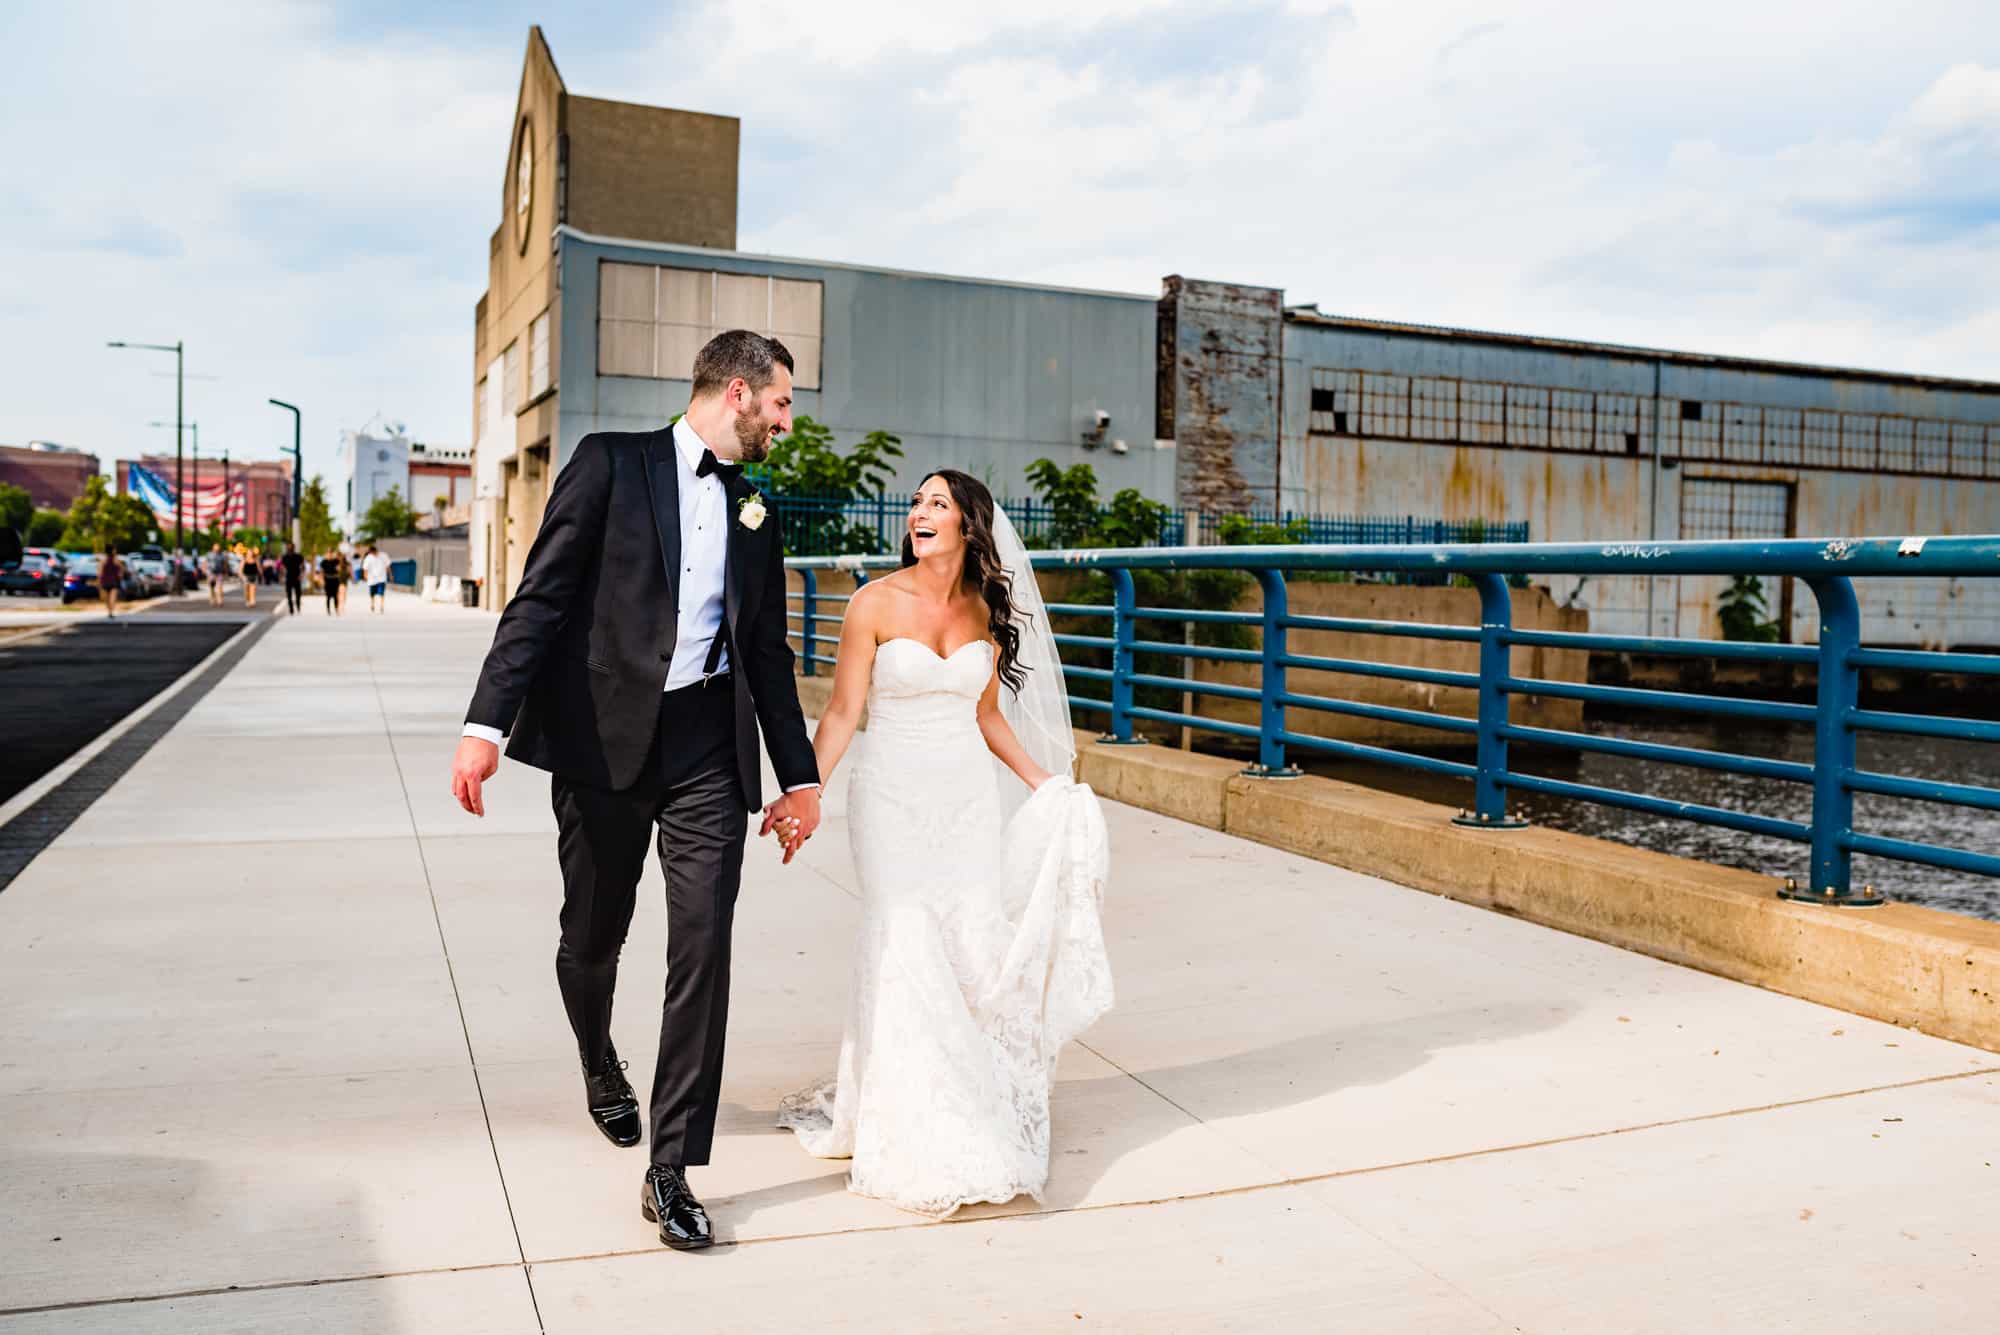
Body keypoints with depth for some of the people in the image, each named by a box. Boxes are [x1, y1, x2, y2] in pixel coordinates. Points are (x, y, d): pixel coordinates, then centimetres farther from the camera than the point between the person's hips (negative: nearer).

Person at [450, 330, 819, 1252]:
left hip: (709, 750, 3)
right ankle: (602, 1066, 45)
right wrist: (487, 725, -17)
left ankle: (671, 1170, 3)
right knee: (592, 939, 13)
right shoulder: (611, 462, 0)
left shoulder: (752, 510, 14)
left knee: (704, 949, -6)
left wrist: (800, 776, 14)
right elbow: (540, 598, -7)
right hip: (604, 738, -3)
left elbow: (768, 654, 17)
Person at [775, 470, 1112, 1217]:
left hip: (969, 797, 4)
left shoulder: (987, 610, 5)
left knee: (974, 947, 4)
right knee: (904, 949, -6)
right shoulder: (877, 603, -7)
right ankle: (913, 1131, 8)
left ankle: (972, 1113, 23)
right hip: (892, 797, -4)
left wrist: (1047, 785, 12)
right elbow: (843, 712, -7)